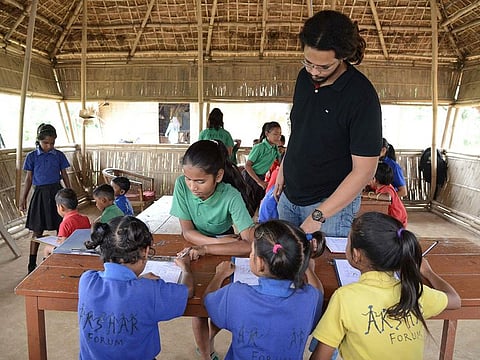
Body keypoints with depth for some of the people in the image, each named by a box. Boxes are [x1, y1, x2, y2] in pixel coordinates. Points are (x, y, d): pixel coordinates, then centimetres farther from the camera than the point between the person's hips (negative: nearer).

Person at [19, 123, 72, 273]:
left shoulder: (59, 155, 2)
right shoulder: (32, 157, -1)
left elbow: (64, 175, 8)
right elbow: (29, 178, 4)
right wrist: (23, 199, 4)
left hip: (57, 192, 1)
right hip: (40, 193, -1)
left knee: (61, 228, 4)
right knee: (37, 231, 4)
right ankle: (32, 265, 14)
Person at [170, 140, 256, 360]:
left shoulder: (230, 196, -32)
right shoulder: (182, 185, -25)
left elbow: (252, 244, -40)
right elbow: (187, 232, -19)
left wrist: (207, 248, -43)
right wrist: (221, 241, -30)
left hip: (224, 251, -1)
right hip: (194, 250, 1)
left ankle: (209, 341, 31)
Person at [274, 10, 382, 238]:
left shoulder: (361, 96, -20)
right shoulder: (304, 76, 0)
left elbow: (364, 171, -20)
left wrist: (318, 216, -22)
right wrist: (284, 167, 11)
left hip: (332, 202, -6)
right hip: (288, 195, 6)